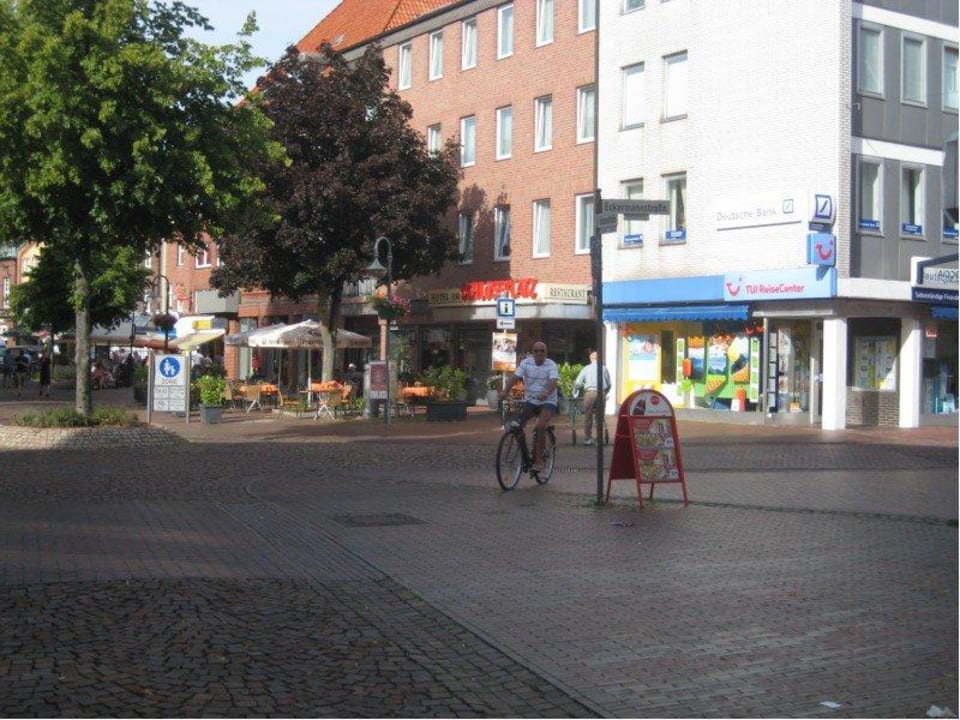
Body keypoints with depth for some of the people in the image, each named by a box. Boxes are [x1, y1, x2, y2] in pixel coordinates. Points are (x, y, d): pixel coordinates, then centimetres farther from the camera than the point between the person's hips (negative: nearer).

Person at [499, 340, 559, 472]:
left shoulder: (551, 365, -10)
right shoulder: (526, 362, -2)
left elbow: (553, 381, -27)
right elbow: (514, 377, -13)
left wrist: (547, 393, -48)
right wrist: (505, 391, -32)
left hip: (548, 402, -3)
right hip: (530, 401, 3)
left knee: (541, 426, -26)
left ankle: (539, 459, -14)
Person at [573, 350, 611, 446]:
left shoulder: (586, 368, 9)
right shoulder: (604, 368, 12)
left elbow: (577, 383, 6)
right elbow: (609, 384, 16)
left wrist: (575, 393, 23)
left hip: (590, 392, -1)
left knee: (588, 417, 8)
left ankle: (587, 439, 10)